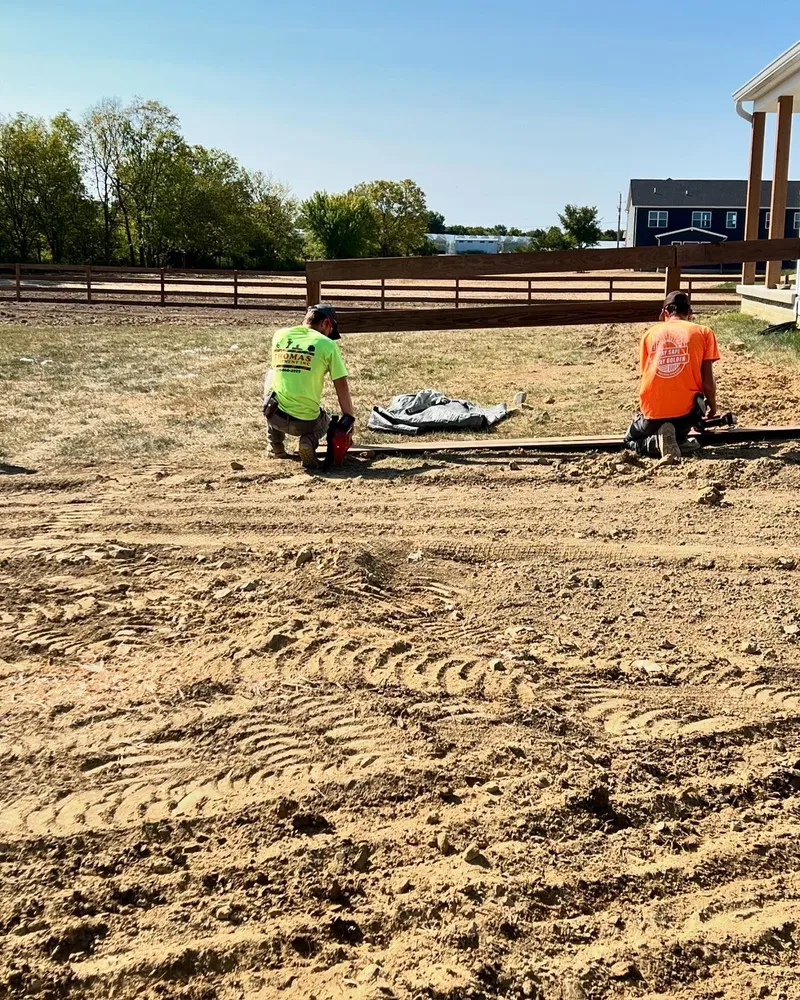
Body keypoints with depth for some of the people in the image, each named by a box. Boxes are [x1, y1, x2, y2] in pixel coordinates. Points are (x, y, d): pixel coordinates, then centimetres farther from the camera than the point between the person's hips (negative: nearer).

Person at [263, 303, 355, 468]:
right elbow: (342, 387, -2)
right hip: (305, 422, -2)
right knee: (324, 421, 35)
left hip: (275, 416, 2)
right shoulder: (328, 345, -5)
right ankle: (309, 442, -3)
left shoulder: (279, 335, 6)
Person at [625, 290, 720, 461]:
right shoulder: (704, 332, 4)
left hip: (653, 411, 0)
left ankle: (657, 442, -7)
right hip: (686, 411, 0)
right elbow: (707, 381, 1)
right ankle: (679, 439, 14)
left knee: (631, 440, 28)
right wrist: (712, 406, 21)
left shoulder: (651, 333, 10)